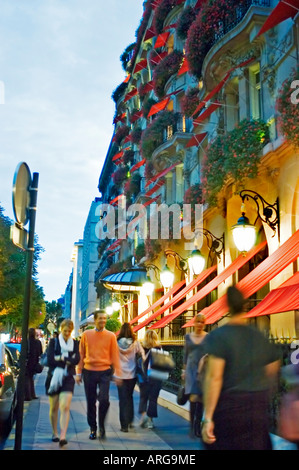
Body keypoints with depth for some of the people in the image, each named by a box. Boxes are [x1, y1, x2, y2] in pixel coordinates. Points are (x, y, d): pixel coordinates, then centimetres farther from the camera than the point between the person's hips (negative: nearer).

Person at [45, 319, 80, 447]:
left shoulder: (75, 343, 7)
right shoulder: (53, 342, 4)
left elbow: (77, 360, -7)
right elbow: (50, 360, -8)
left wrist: (61, 358, -12)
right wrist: (68, 360, -9)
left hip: (68, 378, 0)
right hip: (53, 377, 0)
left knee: (65, 407, -12)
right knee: (54, 408, 9)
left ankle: (63, 436, -16)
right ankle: (55, 433, 26)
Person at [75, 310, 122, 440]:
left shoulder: (111, 336, 0)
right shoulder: (86, 335, 3)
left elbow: (115, 356, 2)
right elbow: (81, 355, 8)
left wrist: (118, 374, -1)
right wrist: (79, 373, 6)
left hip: (105, 372, -1)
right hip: (89, 372, 1)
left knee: (104, 399, -12)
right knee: (91, 402, 8)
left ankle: (102, 425, 12)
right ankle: (93, 428, 25)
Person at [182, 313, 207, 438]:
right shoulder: (188, 337, 8)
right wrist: (184, 370, 12)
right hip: (191, 369, 1)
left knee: (201, 399, 5)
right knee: (193, 397, -11)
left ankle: (197, 426, 20)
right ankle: (191, 426, 3)